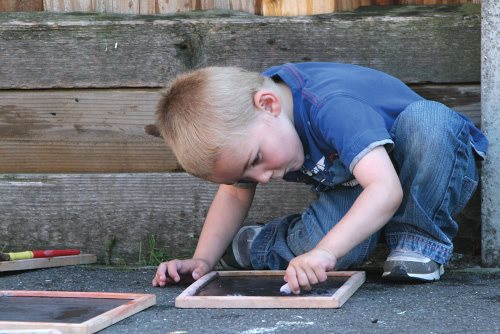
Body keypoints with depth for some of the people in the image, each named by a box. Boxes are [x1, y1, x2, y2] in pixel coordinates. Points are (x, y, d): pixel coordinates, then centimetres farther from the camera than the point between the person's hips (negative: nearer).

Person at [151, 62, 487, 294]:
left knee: (425, 117, -39)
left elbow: (385, 190, -49)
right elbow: (234, 195, 1)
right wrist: (203, 259, -13)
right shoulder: (239, 122, -15)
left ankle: (420, 241, -18)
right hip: (354, 191, 4)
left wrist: (326, 251, -59)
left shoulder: (332, 107, -39)